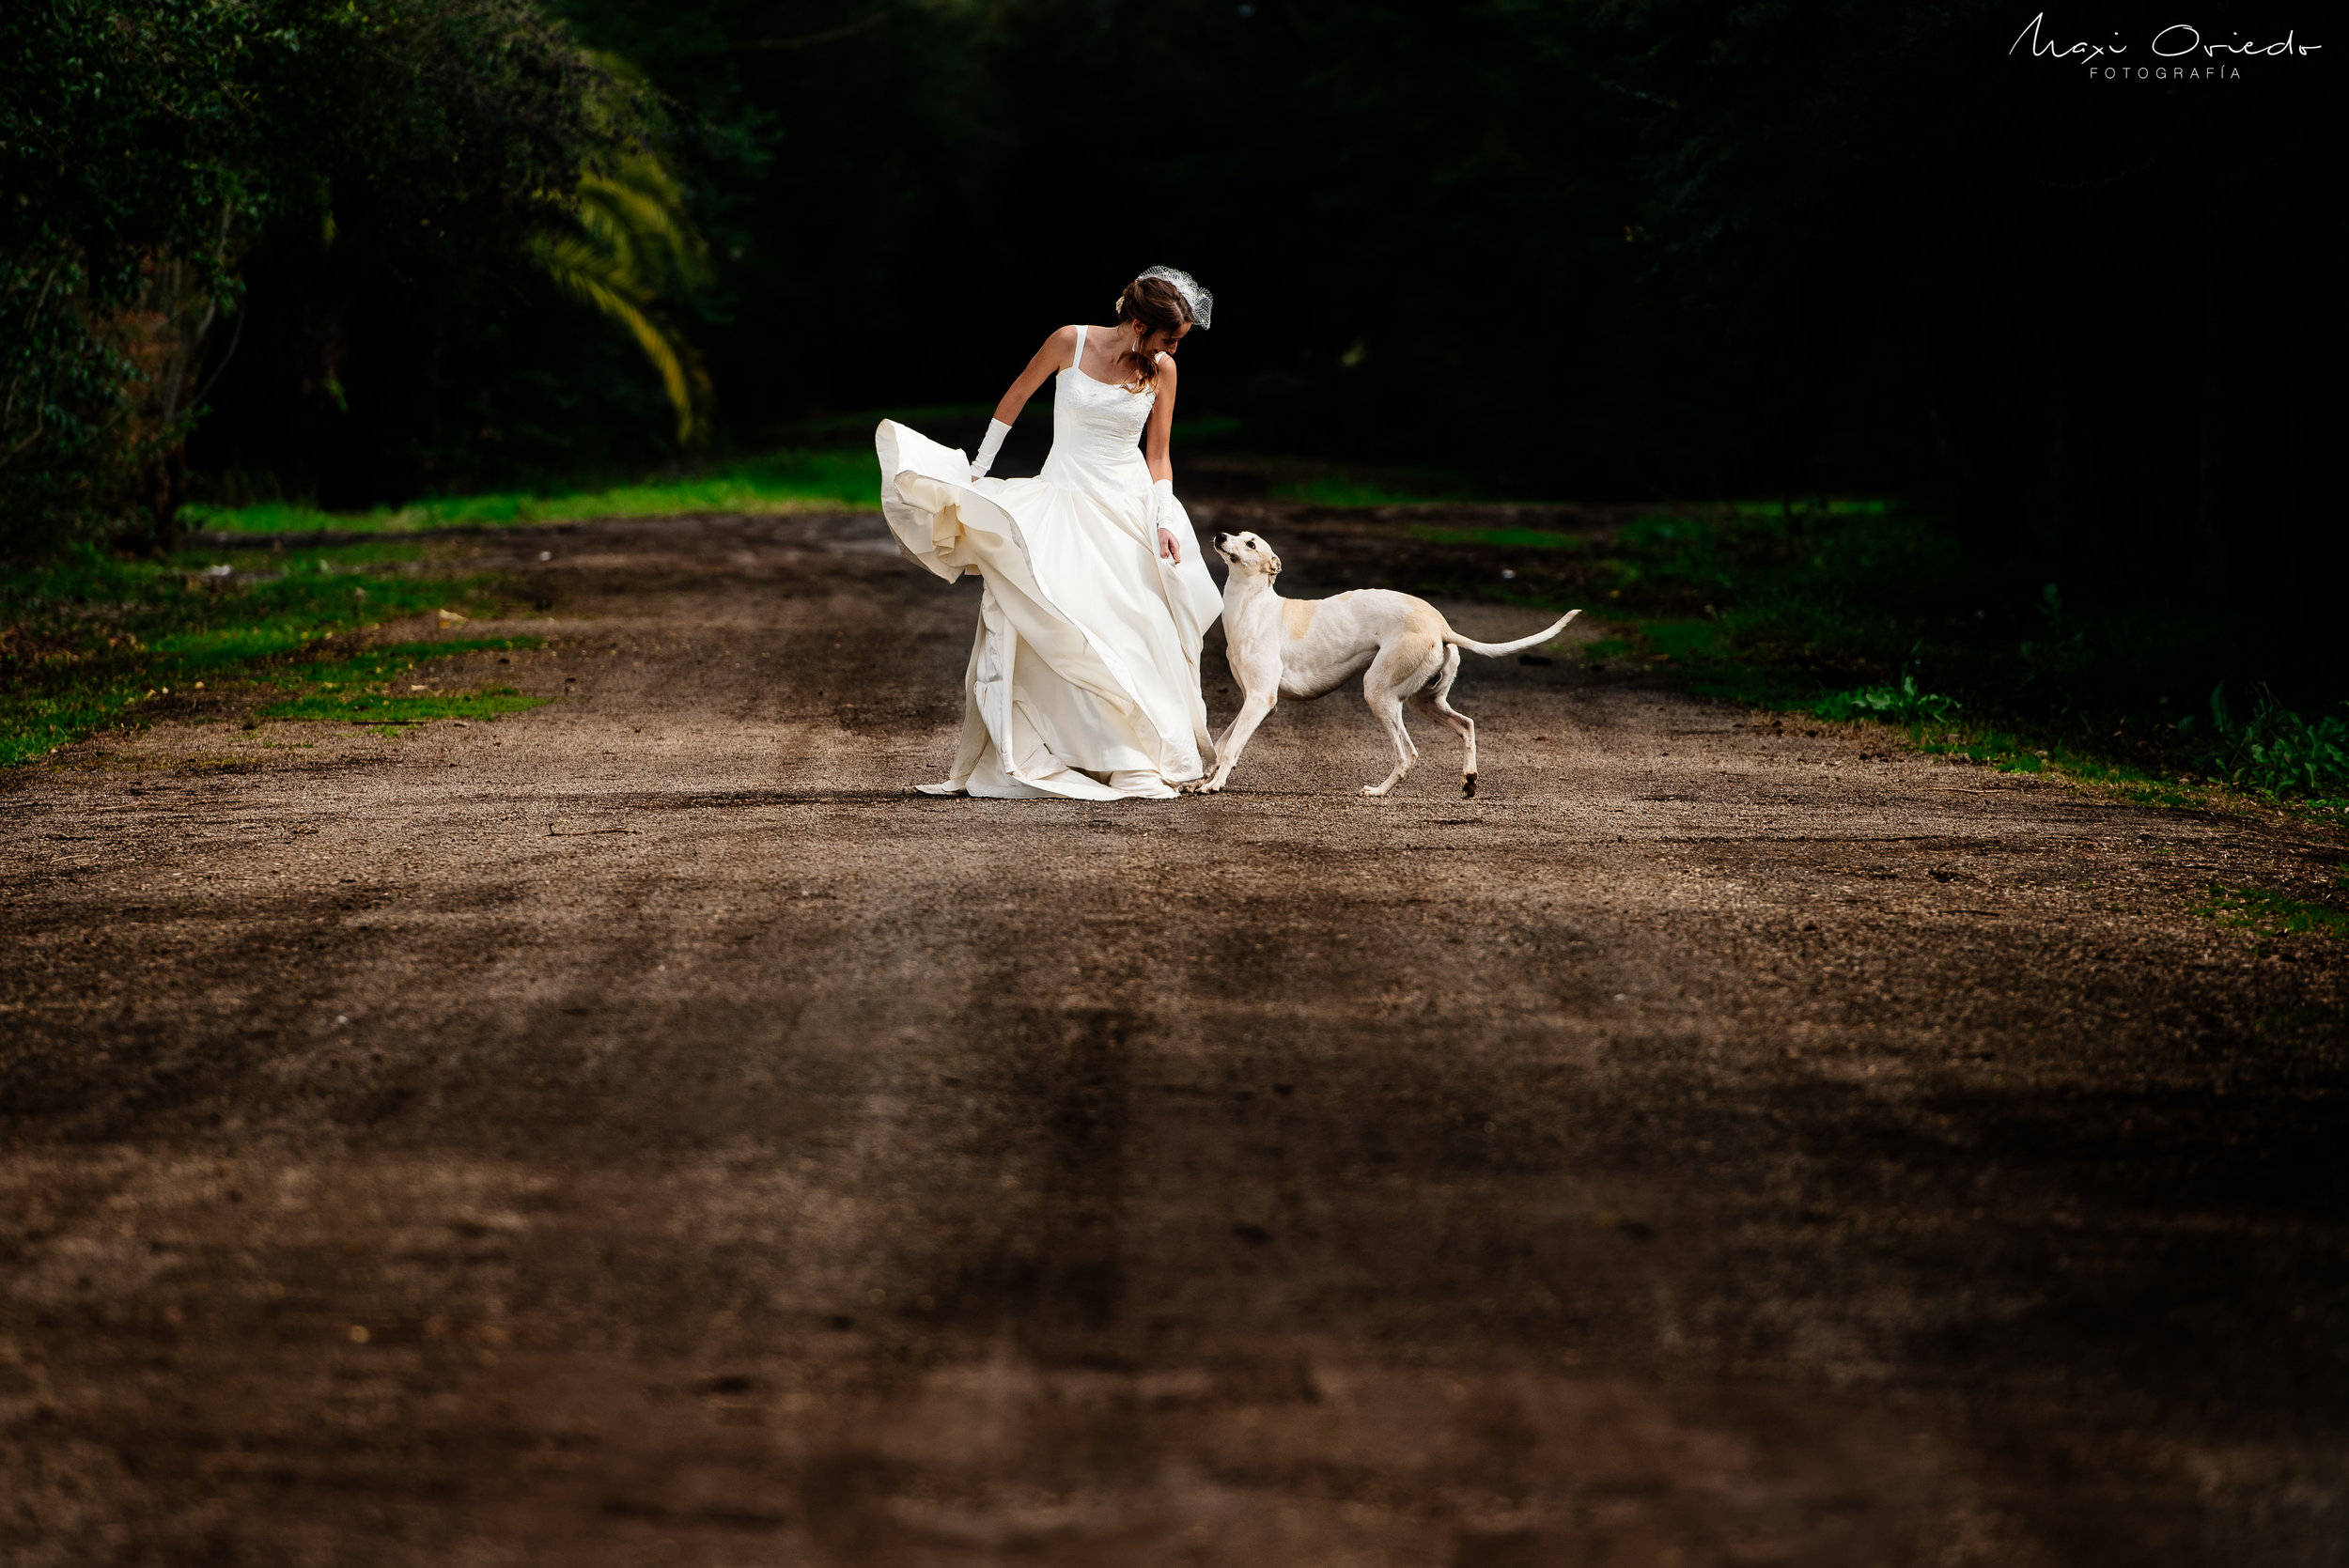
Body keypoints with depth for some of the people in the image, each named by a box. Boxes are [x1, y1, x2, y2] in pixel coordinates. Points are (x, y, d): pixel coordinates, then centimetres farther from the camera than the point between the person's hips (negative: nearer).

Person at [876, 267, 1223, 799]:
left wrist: (1164, 523, -6)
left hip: (1129, 506, 2)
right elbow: (1015, 399, 7)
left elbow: (1158, 455, 7)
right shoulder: (1071, 342, -7)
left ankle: (1137, 763, 4)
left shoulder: (1161, 370, 0)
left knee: (1133, 632, -4)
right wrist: (978, 469, 11)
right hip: (1065, 499, -2)